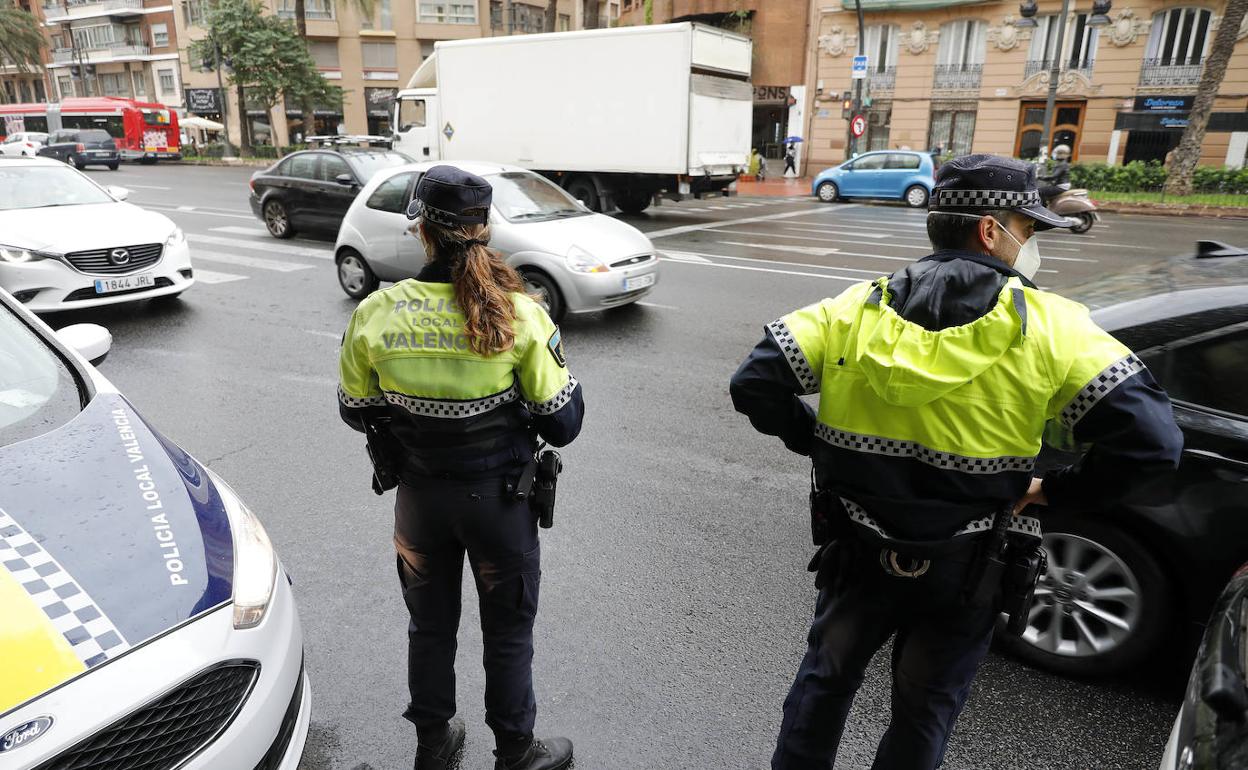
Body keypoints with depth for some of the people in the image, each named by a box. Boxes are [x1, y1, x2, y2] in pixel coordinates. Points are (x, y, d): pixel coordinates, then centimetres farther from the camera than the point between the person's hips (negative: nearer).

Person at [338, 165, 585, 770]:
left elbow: (356, 412, 1)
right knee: (508, 631, 19)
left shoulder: (374, 314, -13)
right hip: (499, 499, -2)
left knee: (429, 625, 24)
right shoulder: (518, 314, -20)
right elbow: (562, 423, -14)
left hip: (419, 498, 3)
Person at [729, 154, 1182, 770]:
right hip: (961, 572, -1)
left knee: (825, 678, 25)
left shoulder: (856, 307, -8)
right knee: (924, 713, 22)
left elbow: (754, 384, -11)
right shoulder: (1050, 327, -14)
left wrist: (816, 441, 3)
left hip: (858, 555, 2)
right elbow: (1151, 440, -18)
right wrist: (1057, 492, -4)